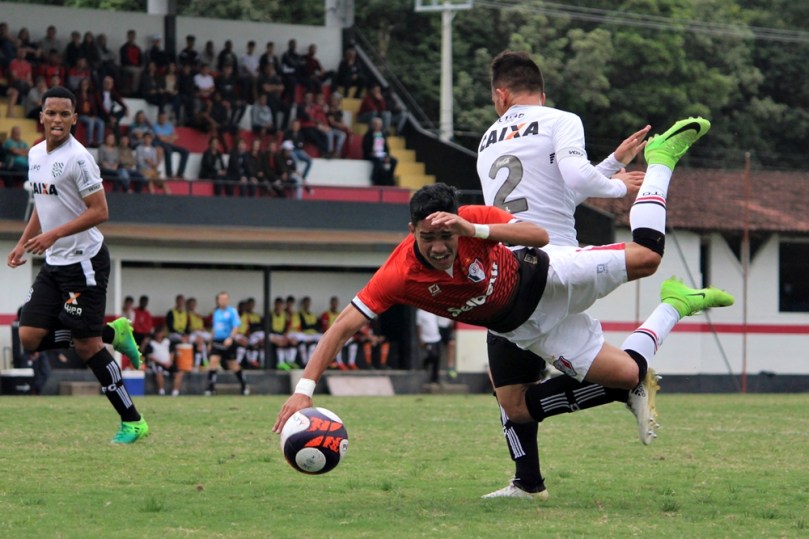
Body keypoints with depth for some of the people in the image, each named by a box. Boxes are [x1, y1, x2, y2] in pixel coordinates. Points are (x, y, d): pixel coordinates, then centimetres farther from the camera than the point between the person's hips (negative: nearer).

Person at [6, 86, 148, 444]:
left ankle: (132, 422, 4)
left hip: (84, 260, -8)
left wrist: (53, 235, -24)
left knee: (86, 345, -7)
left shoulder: (78, 158, -16)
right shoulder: (36, 154, 10)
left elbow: (99, 211, -19)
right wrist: (23, 243, 14)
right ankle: (112, 333, 16)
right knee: (30, 337, -1)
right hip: (53, 265, 8)